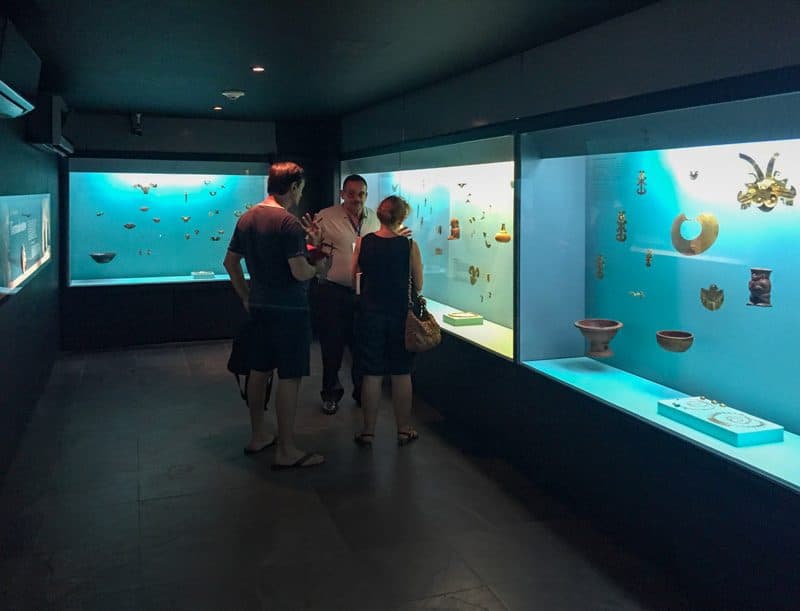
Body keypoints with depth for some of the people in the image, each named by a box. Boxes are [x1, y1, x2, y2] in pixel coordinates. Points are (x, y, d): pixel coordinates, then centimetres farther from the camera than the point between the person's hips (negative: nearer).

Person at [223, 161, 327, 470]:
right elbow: (300, 272, -23)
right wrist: (318, 266, -2)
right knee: (289, 378, -2)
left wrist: (246, 297, 18)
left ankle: (258, 436, 30)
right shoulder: (288, 223, -18)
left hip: (260, 308, 9)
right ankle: (286, 451, 5)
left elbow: (230, 261, 14)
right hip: (289, 310, -8)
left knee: (259, 371, 16)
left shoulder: (246, 218, 8)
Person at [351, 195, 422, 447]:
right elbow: (418, 285, -2)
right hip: (400, 315, -1)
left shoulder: (363, 242, -5)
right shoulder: (409, 245, -9)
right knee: (401, 374, 10)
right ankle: (404, 430, 19)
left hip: (370, 314, 1)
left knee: (371, 375, 8)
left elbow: (354, 277, 5)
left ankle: (368, 431, 15)